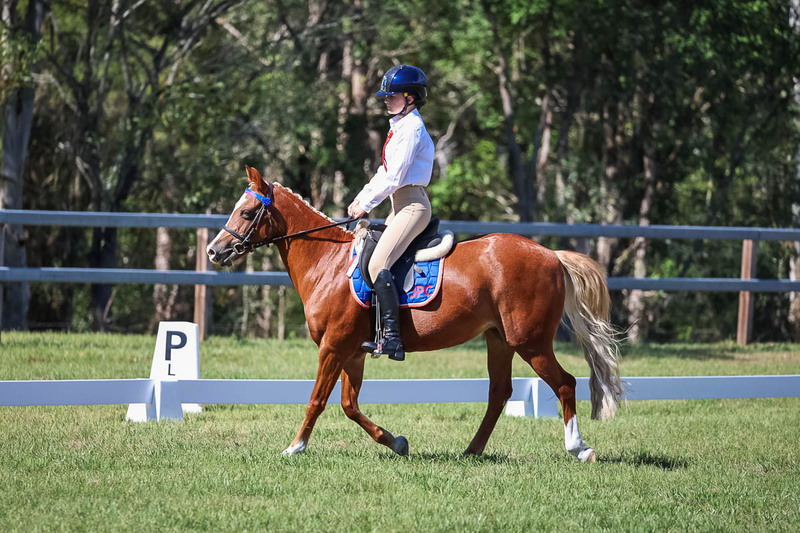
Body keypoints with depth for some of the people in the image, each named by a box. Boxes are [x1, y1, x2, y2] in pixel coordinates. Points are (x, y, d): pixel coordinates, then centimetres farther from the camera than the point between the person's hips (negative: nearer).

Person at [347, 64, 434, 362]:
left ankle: (392, 338, -27)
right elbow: (385, 171, 22)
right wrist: (361, 198, 11)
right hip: (400, 205, 11)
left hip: (412, 205, -11)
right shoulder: (400, 127, 17)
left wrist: (366, 205, -11)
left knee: (378, 264, -22)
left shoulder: (411, 129, -14)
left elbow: (394, 178, -18)